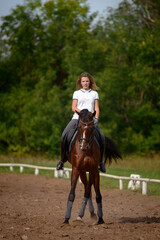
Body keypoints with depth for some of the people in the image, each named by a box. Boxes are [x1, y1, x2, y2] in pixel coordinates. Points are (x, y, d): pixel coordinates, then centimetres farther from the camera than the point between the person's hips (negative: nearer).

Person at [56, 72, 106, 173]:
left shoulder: (94, 93, 16)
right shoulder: (77, 93, 14)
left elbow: (96, 108, 10)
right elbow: (73, 107, 5)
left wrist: (96, 118, -8)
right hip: (77, 118, 0)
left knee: (101, 137, -22)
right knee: (65, 135, -22)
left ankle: (100, 160, -5)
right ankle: (63, 159, -7)